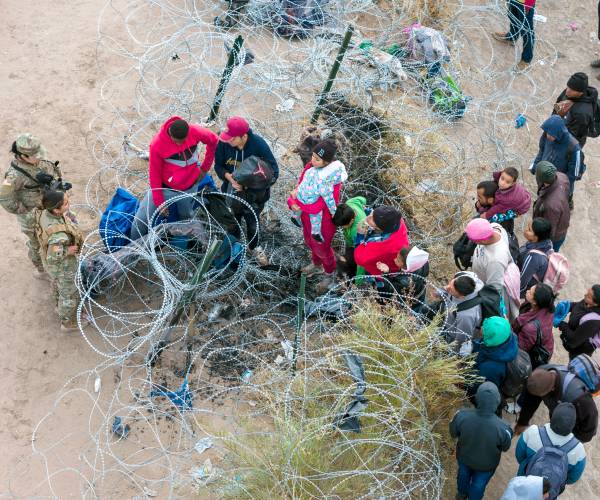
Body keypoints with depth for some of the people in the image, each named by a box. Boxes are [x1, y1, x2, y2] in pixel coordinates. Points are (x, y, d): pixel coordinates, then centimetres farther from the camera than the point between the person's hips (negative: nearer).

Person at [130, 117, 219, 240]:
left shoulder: (195, 132, -22)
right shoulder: (157, 144, -26)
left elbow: (213, 140, -1)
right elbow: (154, 174, -15)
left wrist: (205, 168, 3)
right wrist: (159, 202, -9)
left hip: (190, 188, 2)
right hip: (165, 188, -2)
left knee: (187, 217, 24)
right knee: (141, 221, 1)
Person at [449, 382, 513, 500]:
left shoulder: (461, 416, -36)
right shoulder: (502, 427, -40)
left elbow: (453, 433, -13)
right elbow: (505, 447, -16)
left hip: (464, 456, 2)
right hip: (486, 464, -2)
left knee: (464, 474, 35)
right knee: (479, 484, 30)